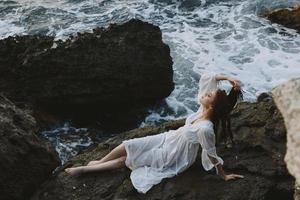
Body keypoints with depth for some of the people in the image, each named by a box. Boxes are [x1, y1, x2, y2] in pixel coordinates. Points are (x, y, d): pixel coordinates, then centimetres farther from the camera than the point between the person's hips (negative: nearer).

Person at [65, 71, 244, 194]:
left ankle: (84, 169, 14)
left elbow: (212, 155, -24)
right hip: (168, 138, 7)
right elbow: (206, 77, -11)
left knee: (124, 160, -2)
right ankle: (97, 162, 24)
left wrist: (223, 175, -17)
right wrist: (228, 78, -22)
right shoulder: (203, 110, -14)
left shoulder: (205, 128, -36)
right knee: (126, 146, 0)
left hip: (172, 157, -7)